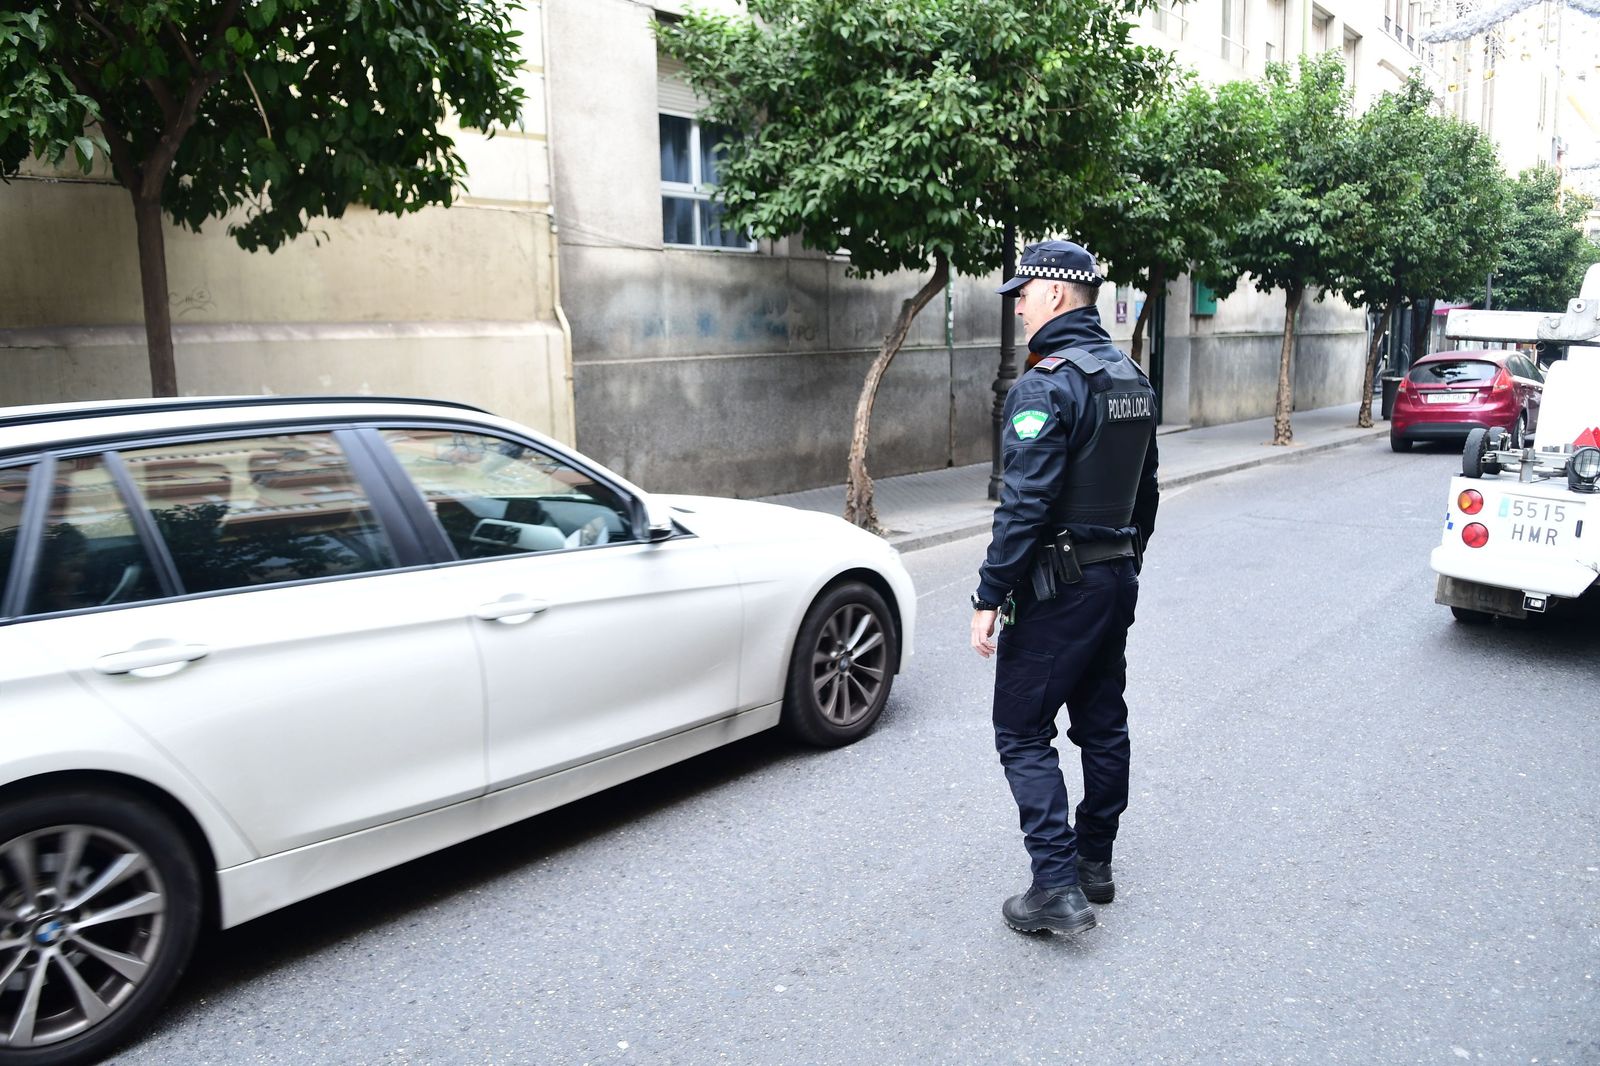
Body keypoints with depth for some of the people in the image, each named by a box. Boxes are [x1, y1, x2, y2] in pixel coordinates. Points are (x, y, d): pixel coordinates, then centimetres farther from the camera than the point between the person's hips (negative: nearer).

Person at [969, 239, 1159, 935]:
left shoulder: (1046, 386, -18)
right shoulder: (1133, 380, 11)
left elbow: (1026, 505, -24)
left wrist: (989, 596, -19)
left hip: (1059, 586, -9)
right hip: (1118, 579, 9)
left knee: (1022, 732, -1)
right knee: (1102, 723, 16)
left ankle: (1057, 887, -1)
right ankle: (1094, 863, 29)